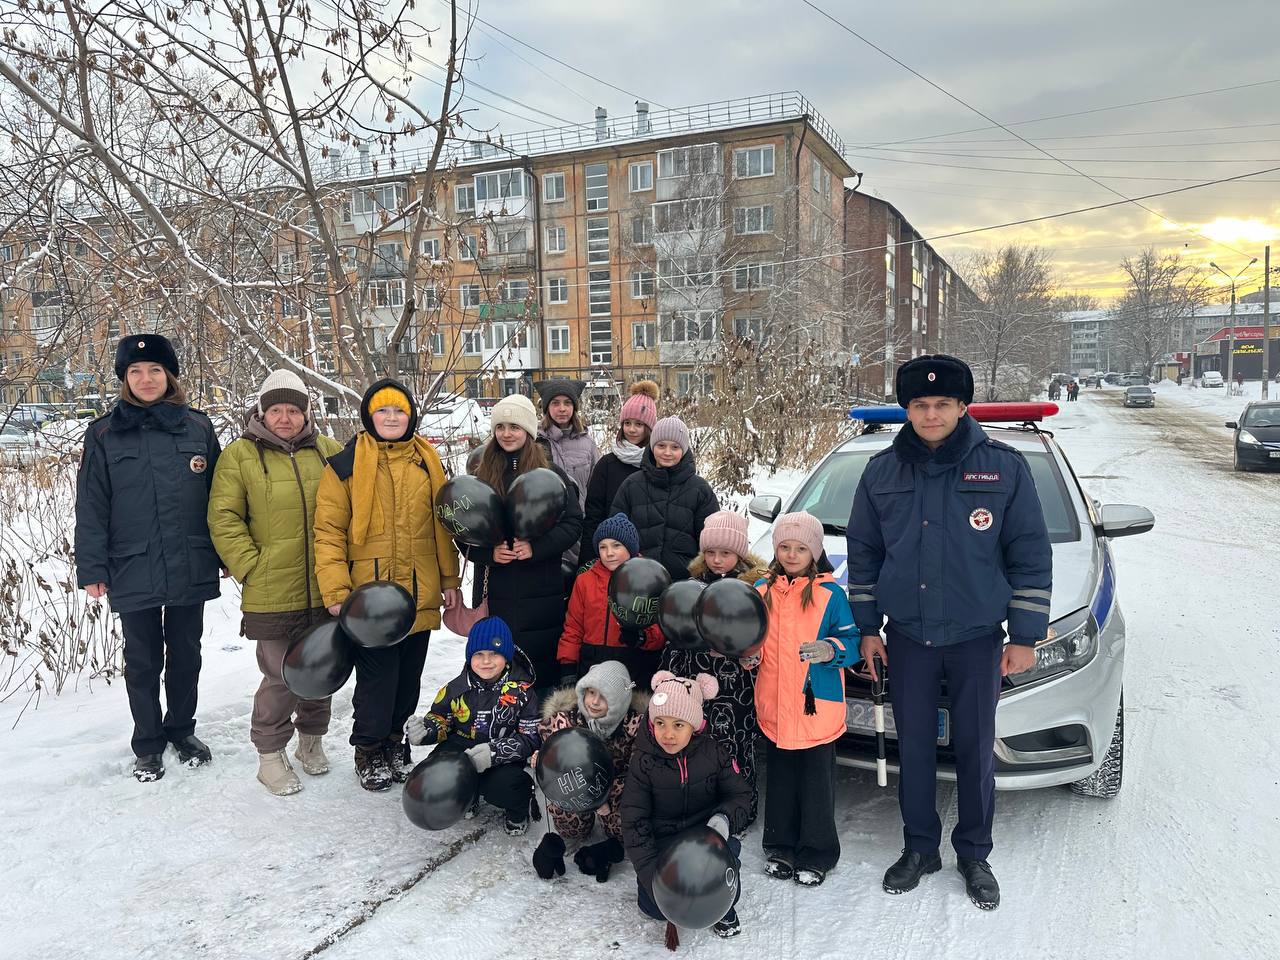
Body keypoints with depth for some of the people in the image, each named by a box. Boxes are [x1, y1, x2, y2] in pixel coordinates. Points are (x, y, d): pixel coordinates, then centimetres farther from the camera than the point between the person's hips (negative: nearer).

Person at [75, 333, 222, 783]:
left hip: (191, 570, 1)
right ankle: (148, 744, 28)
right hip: (133, 572, -1)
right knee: (143, 661, 11)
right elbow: (91, 507, 0)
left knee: (186, 655, 14)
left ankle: (182, 729, 34)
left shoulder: (198, 427, 2)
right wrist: (91, 569, -4)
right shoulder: (104, 434, 0)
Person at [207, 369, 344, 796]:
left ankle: (311, 738, 36)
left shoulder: (330, 452, 8)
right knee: (280, 677, 2)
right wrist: (251, 566, -11)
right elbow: (223, 519, -4)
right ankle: (270, 755, 21)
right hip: (271, 595, -3)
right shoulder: (240, 454, -1)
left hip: (326, 592, 4)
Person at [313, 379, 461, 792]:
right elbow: (329, 530, -7)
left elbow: (442, 524, 13)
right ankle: (369, 750, 25)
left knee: (408, 676, 15)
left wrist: (449, 578, 11)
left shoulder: (427, 461, 8)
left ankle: (393, 740, 36)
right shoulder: (347, 463, -5)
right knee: (377, 678, 3)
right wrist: (336, 590, -13)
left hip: (420, 595, 4)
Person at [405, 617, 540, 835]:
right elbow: (440, 718, 9)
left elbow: (531, 737, -13)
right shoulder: (458, 688, -2)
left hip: (503, 758, -3)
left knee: (504, 785, -33)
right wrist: (425, 729, -17)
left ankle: (518, 809, 9)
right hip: (462, 747, 4)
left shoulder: (522, 690, -11)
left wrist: (494, 752, -29)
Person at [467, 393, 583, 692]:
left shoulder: (552, 474, 3)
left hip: (541, 592, -1)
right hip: (494, 592, 2)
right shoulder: (481, 475, 8)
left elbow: (573, 523, -1)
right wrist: (488, 552, -9)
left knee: (542, 663, 2)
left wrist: (536, 547, -15)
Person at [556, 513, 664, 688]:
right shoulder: (584, 581, 10)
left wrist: (641, 637, -21)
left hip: (637, 670, -2)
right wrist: (567, 669, 1)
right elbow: (573, 629, 11)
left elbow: (661, 631, -2)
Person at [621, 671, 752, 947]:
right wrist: (654, 877, -24)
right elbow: (634, 823, -14)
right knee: (653, 905, -21)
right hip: (662, 842, 0)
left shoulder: (713, 753, -11)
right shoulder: (643, 761, -15)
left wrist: (724, 819, -26)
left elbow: (740, 795, -2)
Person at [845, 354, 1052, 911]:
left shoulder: (1003, 467, -5)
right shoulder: (882, 473, 1)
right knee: (914, 749, 11)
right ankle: (919, 849, 29)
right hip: (907, 639, 2)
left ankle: (974, 855, 28)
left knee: (976, 751, 9)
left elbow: (1031, 556, -2)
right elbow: (863, 553, 8)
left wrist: (1025, 635, -4)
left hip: (977, 639, -1)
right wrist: (867, 626, 6)